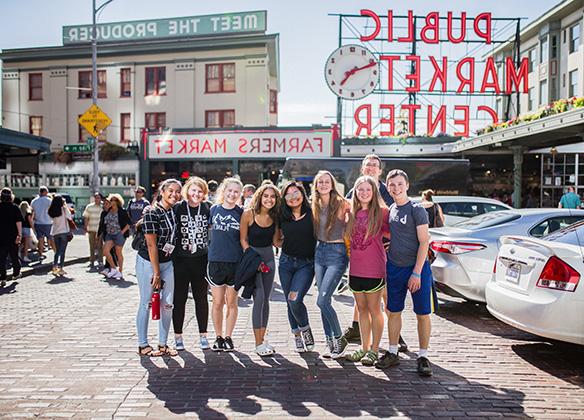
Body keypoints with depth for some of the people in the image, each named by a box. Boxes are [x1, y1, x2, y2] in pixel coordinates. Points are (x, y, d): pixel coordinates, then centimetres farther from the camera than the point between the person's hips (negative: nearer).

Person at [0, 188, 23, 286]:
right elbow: (18, 222, -12)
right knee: (14, 256, 16)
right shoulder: (15, 207, -6)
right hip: (12, 237, 0)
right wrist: (19, 235, -12)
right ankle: (16, 273, 29)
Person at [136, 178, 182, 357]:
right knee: (146, 303, 4)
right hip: (148, 262, -6)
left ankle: (163, 344, 18)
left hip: (167, 262, 6)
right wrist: (156, 273, -14)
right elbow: (151, 244, -16)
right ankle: (143, 345, 16)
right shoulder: (152, 212, -16)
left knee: (167, 304, 6)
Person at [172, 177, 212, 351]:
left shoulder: (208, 209, 2)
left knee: (201, 298, 10)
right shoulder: (177, 208, -3)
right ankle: (178, 336, 19)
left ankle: (203, 335, 21)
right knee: (179, 298, 7)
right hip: (180, 260, -1)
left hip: (201, 260, 1)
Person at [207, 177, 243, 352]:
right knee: (218, 302, 7)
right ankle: (219, 337, 21)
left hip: (235, 262, -1)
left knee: (231, 302, 9)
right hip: (215, 261, 1)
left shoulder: (241, 213, 0)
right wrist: (213, 247, 9)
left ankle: (228, 337, 22)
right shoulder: (214, 210, 4)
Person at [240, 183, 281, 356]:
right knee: (259, 298, -13)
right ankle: (258, 343, -6)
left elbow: (275, 240, 3)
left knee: (266, 299, 7)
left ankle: (262, 339, 17)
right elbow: (243, 240, -7)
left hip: (268, 257, 5)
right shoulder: (249, 214, -14)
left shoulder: (275, 216, -1)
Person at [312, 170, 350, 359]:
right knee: (324, 300, 9)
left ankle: (339, 338, 9)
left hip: (337, 253, -6)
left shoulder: (341, 204, -9)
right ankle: (330, 342, 22)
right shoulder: (315, 206, 8)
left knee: (322, 301, -12)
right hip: (320, 251, 6)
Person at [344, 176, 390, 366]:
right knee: (362, 309, 15)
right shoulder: (352, 212, 7)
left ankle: (374, 350, 18)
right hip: (355, 269, 5)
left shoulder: (382, 212, -7)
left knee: (374, 310, 6)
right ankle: (364, 347, 27)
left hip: (374, 269, -5)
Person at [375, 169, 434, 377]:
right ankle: (392, 353, 22)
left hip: (417, 268, -5)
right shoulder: (389, 210, 9)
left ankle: (423, 357, 14)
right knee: (394, 312, 10)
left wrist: (416, 273, -16)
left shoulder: (417, 210, -8)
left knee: (423, 313, 2)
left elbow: (424, 243, -11)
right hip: (394, 268, 5)